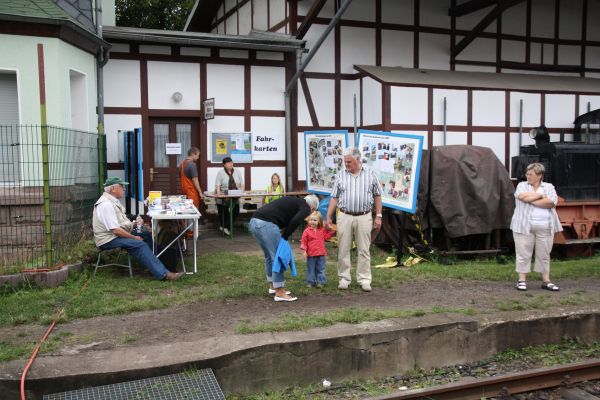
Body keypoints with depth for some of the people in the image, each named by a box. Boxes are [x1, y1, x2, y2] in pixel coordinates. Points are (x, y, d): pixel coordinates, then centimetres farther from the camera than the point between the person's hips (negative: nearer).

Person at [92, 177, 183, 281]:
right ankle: (163, 274, -28)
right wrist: (134, 237, -16)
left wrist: (133, 224, 4)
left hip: (116, 234, 10)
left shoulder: (113, 201, 11)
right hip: (108, 240, -10)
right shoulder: (106, 205, -21)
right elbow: (116, 230, -25)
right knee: (139, 244, -25)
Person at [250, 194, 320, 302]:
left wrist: (283, 235, 15)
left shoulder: (293, 201, 29)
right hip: (266, 224, -9)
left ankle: (272, 286, 34)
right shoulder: (305, 208, 5)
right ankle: (279, 293, 5)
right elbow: (295, 222, -13)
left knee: (269, 256, 22)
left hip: (254, 221, 9)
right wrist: (284, 237, -1)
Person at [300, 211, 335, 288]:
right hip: (311, 254, -2)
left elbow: (326, 237, 10)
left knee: (321, 269, 7)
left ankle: (321, 282, 13)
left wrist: (331, 231, -1)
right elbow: (303, 241, -5)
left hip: (321, 254, 2)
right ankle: (310, 282, 16)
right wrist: (304, 251, -10)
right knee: (310, 269, 7)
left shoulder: (322, 230, 5)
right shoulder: (307, 231, -6)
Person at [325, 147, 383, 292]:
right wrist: (328, 217, 1)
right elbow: (334, 198, 6)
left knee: (364, 250, 4)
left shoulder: (370, 174, 2)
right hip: (345, 216, 1)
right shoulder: (340, 175, 4)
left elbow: (377, 196, 6)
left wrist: (378, 216, 1)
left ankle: (364, 279, 12)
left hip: (364, 217, -1)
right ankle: (344, 278, 14)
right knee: (343, 249, 4)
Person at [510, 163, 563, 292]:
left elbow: (551, 202, -9)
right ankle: (522, 280, 6)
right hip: (524, 226, -1)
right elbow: (523, 196, -14)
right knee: (523, 253, -1)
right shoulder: (522, 185, 8)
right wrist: (541, 195, -5)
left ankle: (546, 281, 15)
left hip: (545, 228, 1)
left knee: (544, 254, 7)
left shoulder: (549, 187, 9)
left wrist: (531, 200, -10)